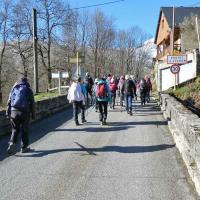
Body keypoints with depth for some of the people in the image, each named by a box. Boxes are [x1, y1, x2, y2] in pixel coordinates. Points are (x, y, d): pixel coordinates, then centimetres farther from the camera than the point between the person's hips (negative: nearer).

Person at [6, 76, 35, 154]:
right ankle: (24, 147, 14)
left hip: (13, 111, 2)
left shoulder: (14, 89, 13)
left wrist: (8, 113, 9)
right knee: (24, 130, 9)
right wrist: (33, 114, 8)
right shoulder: (28, 90, 6)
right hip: (24, 112, -2)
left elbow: (9, 102, 8)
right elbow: (32, 103, 4)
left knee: (15, 129, 13)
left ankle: (12, 143, -7)